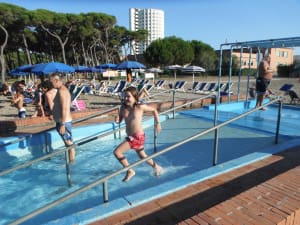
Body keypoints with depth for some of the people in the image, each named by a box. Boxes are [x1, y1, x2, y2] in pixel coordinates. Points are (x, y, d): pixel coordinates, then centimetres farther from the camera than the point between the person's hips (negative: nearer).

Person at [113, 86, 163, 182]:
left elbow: (154, 110, 0)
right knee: (142, 156, 24)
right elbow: (120, 120, 8)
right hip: (130, 137, 7)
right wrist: (117, 119, -15)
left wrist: (157, 123, 3)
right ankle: (157, 167, 49)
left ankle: (130, 171, 7)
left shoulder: (140, 107, -15)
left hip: (138, 136, -7)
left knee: (117, 152, -12)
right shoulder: (123, 107, -1)